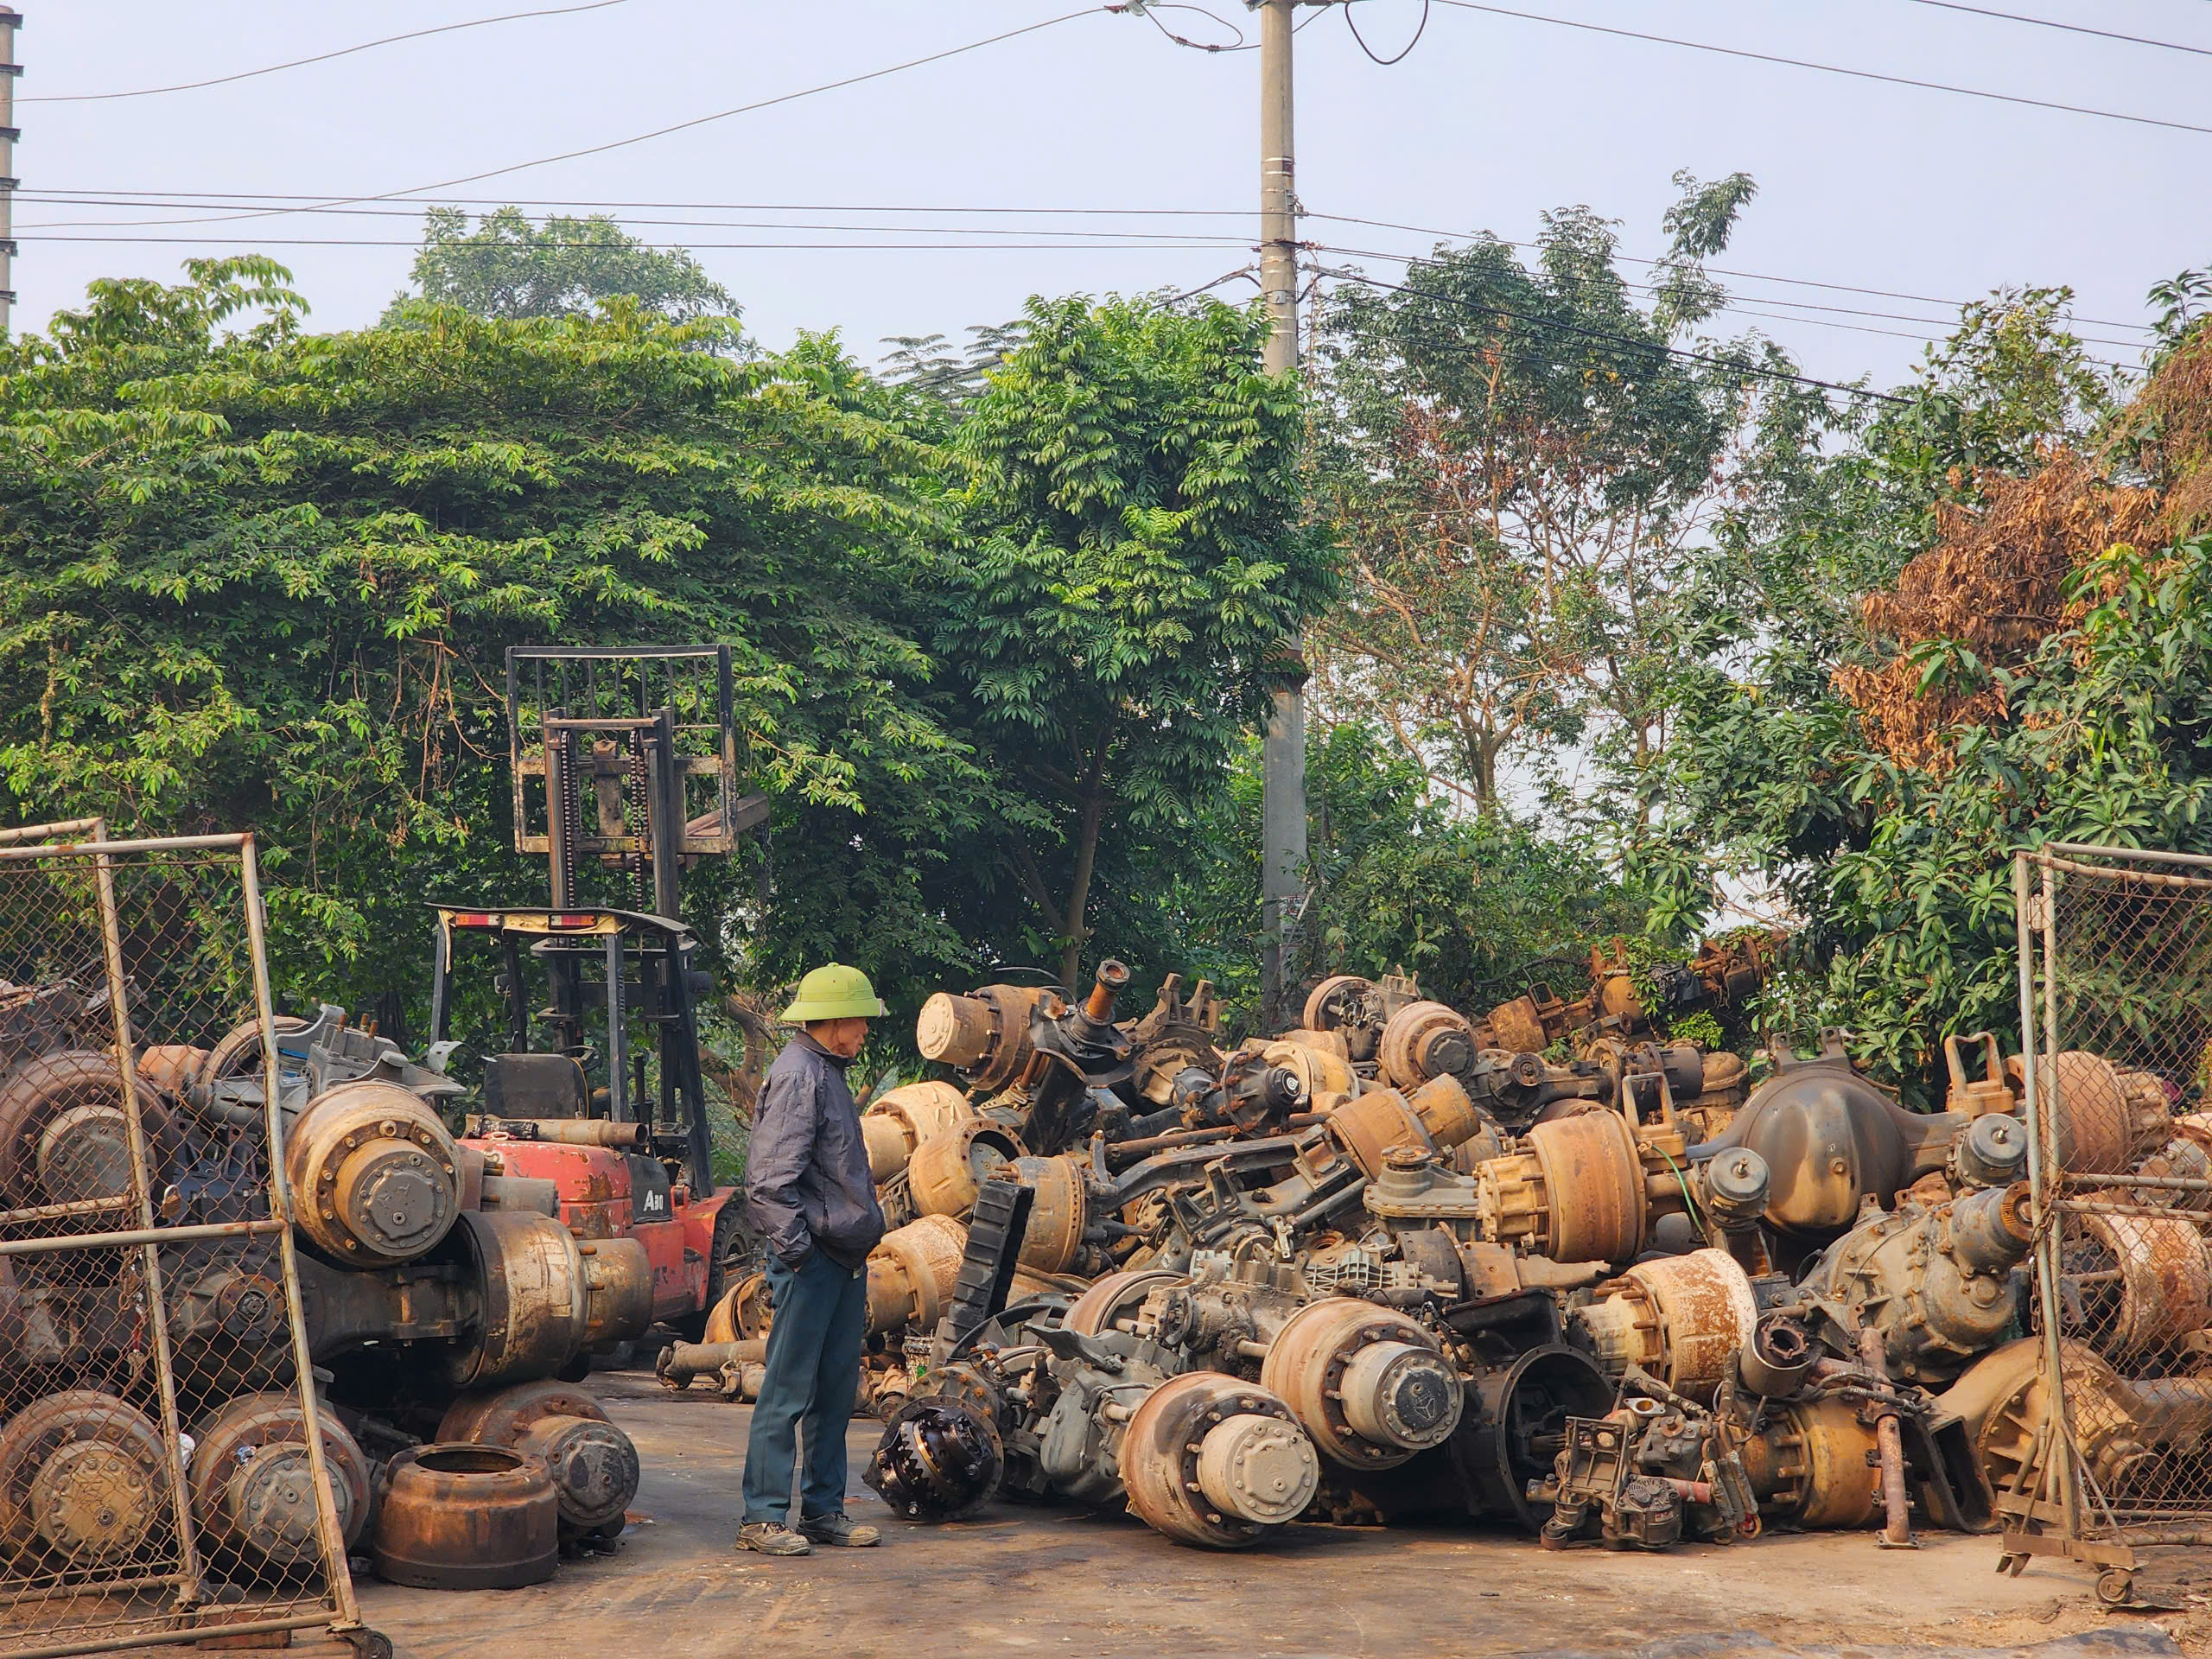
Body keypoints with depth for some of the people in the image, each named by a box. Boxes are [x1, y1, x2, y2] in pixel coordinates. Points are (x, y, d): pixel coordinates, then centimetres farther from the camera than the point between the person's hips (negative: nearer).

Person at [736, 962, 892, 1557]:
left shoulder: (828, 1074, 18)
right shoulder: (798, 1075, -13)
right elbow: (772, 1178, -19)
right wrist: (795, 1251, -19)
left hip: (844, 1261, 10)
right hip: (811, 1260, -10)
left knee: (836, 1390, 12)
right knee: (788, 1390, -5)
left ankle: (824, 1511, 18)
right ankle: (762, 1518, -1)